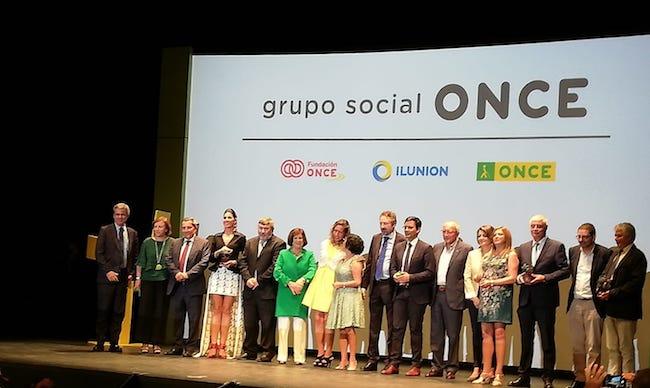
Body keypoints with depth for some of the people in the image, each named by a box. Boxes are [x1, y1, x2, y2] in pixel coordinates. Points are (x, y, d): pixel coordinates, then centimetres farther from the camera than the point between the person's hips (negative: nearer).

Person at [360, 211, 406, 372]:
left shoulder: (401, 240, -7)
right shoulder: (376, 238, 12)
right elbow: (369, 263, 14)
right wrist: (364, 284, 10)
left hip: (391, 285, -6)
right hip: (375, 285, 6)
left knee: (392, 326, 2)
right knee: (374, 325, 12)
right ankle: (372, 359, 20)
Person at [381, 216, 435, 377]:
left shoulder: (426, 248, -5)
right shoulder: (398, 247, 12)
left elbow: (430, 272, -9)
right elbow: (393, 267, 18)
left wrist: (410, 277, -16)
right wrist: (395, 275, -5)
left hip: (417, 294, -5)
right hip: (400, 292, 5)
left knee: (415, 329, 3)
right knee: (397, 327, 3)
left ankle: (416, 365, 12)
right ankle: (394, 363, 6)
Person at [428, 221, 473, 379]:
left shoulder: (466, 249, -4)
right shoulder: (436, 248, 14)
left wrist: (459, 290, -12)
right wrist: (431, 291, 8)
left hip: (453, 296, -6)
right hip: (437, 294, 6)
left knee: (453, 334, 2)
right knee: (436, 333, 10)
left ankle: (451, 368, 9)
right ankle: (436, 366, 18)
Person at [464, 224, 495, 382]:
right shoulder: (472, 254, 13)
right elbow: (467, 276, 8)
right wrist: (473, 296, -1)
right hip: (474, 297, 4)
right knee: (476, 332, 5)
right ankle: (477, 367, 9)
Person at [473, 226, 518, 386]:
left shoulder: (511, 255, 3)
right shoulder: (488, 256, 21)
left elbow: (512, 278, -6)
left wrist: (492, 282, -12)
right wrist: (480, 278, 2)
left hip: (501, 297, -6)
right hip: (485, 297, 6)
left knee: (499, 333, -8)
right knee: (486, 333, 1)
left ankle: (498, 374, -6)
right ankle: (486, 372, 2)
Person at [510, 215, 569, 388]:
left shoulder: (557, 247, 0)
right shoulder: (522, 248, 14)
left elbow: (565, 270, -6)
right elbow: (516, 271, 16)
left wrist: (544, 278, -16)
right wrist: (519, 277, -6)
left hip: (545, 300, -4)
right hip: (526, 300, 4)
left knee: (547, 341, 2)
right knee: (526, 339, 10)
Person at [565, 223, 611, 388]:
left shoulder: (604, 253, -6)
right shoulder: (573, 251, 11)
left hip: (593, 304, -5)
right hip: (575, 303, 5)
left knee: (593, 346, -1)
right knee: (577, 345, 11)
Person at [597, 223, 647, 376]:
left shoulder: (637, 256, -9)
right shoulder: (615, 253, 15)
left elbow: (636, 283, -17)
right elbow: (606, 275, 21)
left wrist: (612, 293, -19)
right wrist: (602, 290, 1)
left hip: (625, 310, -8)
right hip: (610, 308, 8)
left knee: (626, 349, 1)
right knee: (612, 349, 13)